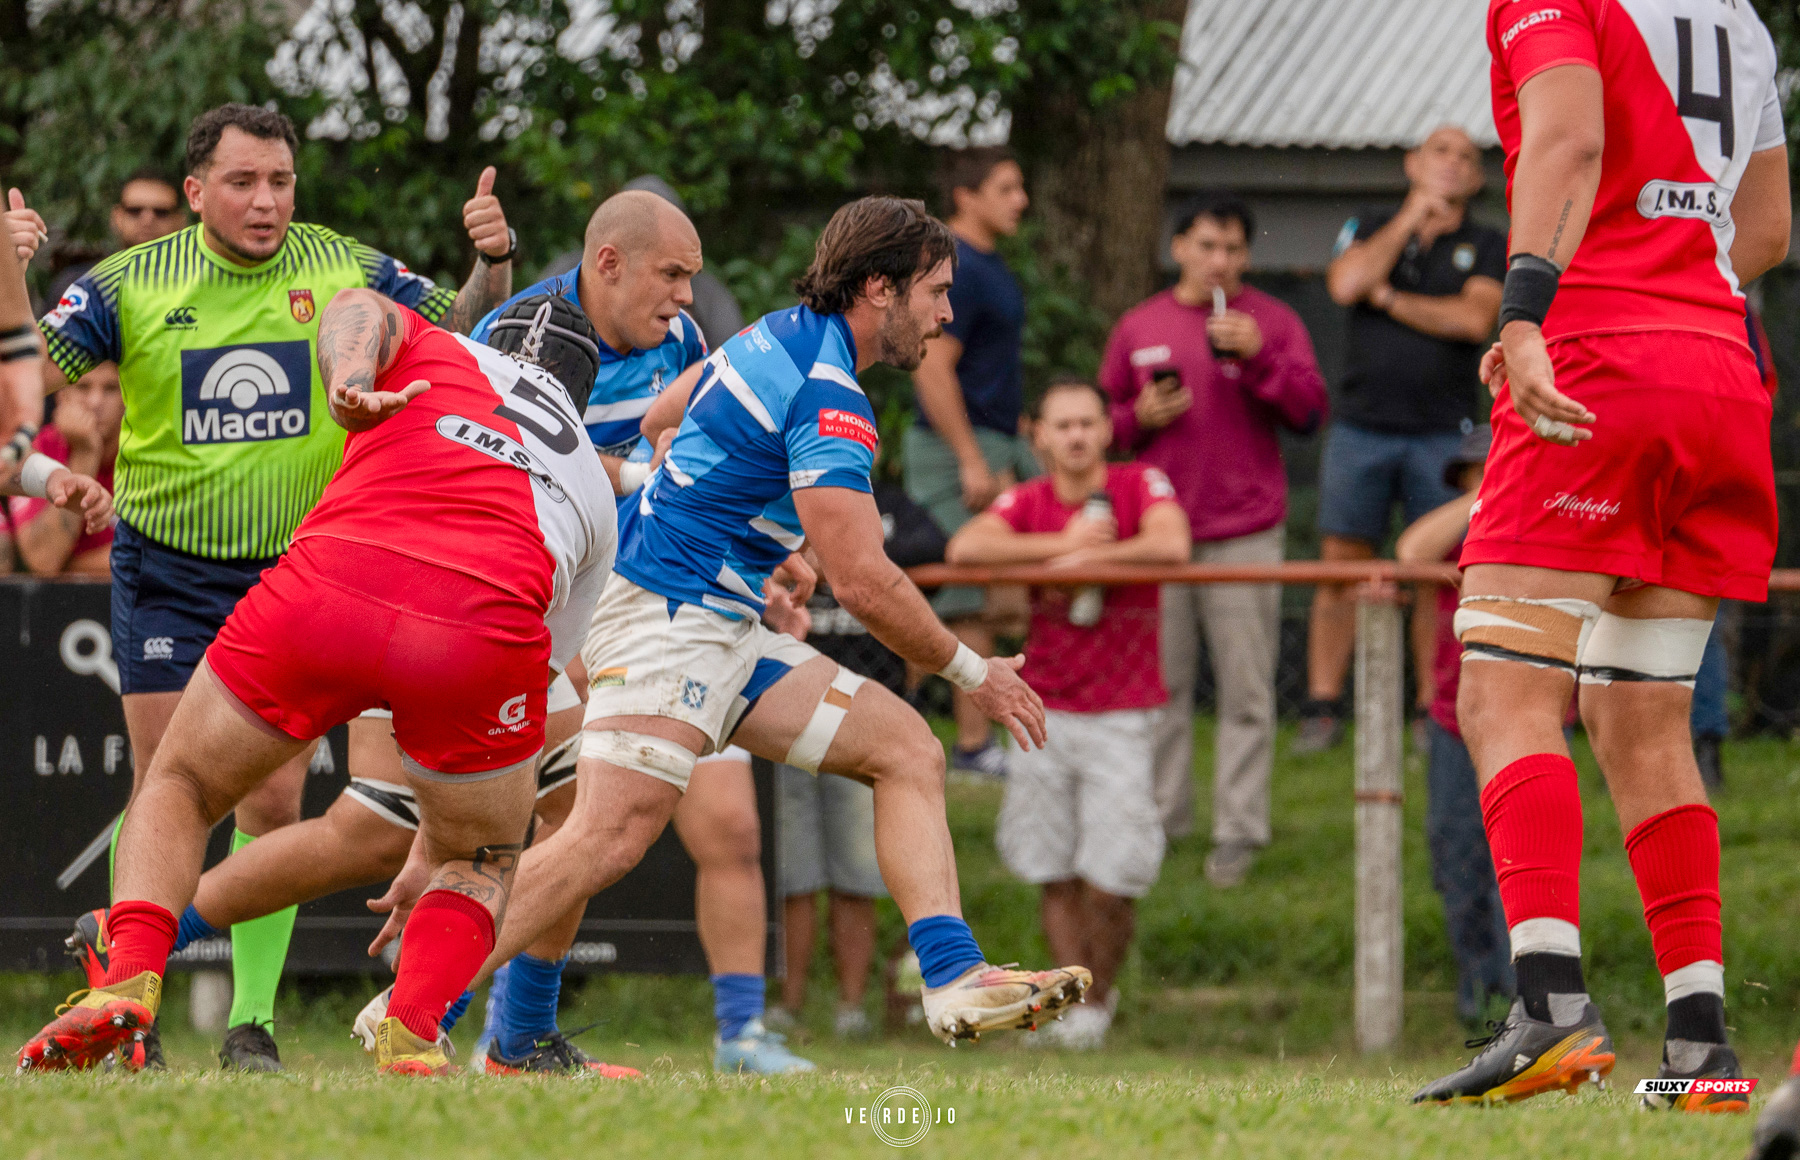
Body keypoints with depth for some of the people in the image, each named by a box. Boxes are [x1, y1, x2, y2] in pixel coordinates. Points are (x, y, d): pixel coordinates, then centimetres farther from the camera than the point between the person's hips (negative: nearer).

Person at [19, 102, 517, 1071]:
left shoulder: (344, 272, -3)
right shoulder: (130, 285, -6)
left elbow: (467, 334, 6)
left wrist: (491, 263, -14)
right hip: (167, 575, -1)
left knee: (273, 804, -4)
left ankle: (253, 1021, 4)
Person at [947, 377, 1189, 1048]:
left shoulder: (1141, 487, -2)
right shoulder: (1027, 502, 4)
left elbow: (1171, 546, -23)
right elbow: (964, 549, -15)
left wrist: (1086, 558, -13)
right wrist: (1064, 544, -17)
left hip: (1122, 716, -2)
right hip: (1046, 712, 2)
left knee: (1110, 879, -5)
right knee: (1056, 876, 2)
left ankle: (1098, 1000, 16)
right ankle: (1071, 990, 16)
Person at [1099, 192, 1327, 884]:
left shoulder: (1273, 322, 4)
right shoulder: (1139, 327, 11)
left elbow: (1309, 412, -4)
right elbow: (1102, 419, 17)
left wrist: (1258, 357, -17)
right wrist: (1139, 418, -4)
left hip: (1243, 534, -2)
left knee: (1246, 691, -4)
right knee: (1159, 685, 3)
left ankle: (1240, 830, -1)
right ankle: (1160, 819, 11)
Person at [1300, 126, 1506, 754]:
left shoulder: (1488, 247, 8)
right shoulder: (1369, 229, 13)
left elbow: (1475, 319, -8)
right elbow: (1346, 284, -8)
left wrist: (1389, 299, -4)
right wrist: (1411, 218, -3)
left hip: (1443, 433, -1)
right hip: (1361, 425, 1)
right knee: (1341, 562, -2)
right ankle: (1322, 706, 0)